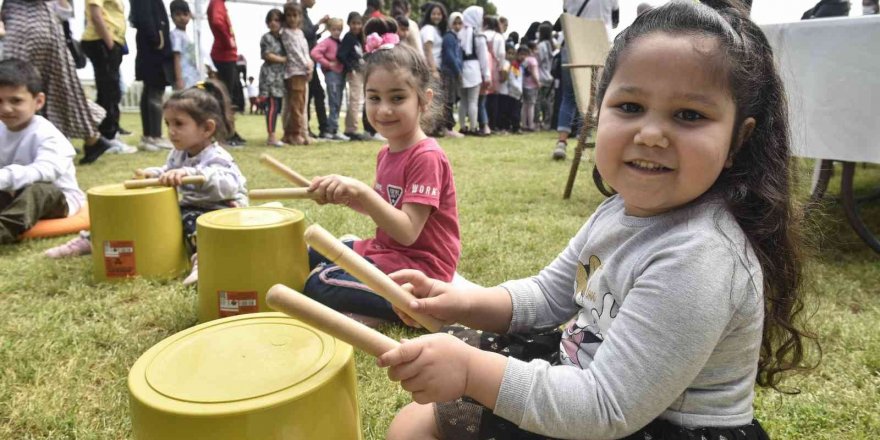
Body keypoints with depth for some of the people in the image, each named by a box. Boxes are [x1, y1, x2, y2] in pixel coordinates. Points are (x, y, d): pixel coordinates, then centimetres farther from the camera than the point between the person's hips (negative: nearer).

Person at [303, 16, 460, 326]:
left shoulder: (426, 157, -22)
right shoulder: (388, 152, 6)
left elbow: (408, 232, -27)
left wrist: (362, 191, -35)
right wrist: (346, 195, -2)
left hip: (419, 266, -10)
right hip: (387, 249, 10)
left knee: (321, 286, -18)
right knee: (310, 258, 20)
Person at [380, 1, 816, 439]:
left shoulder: (697, 260, -32)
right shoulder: (622, 210, -3)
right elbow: (549, 295, 9)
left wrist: (472, 371, -31)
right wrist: (466, 301, -8)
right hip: (589, 376, 8)